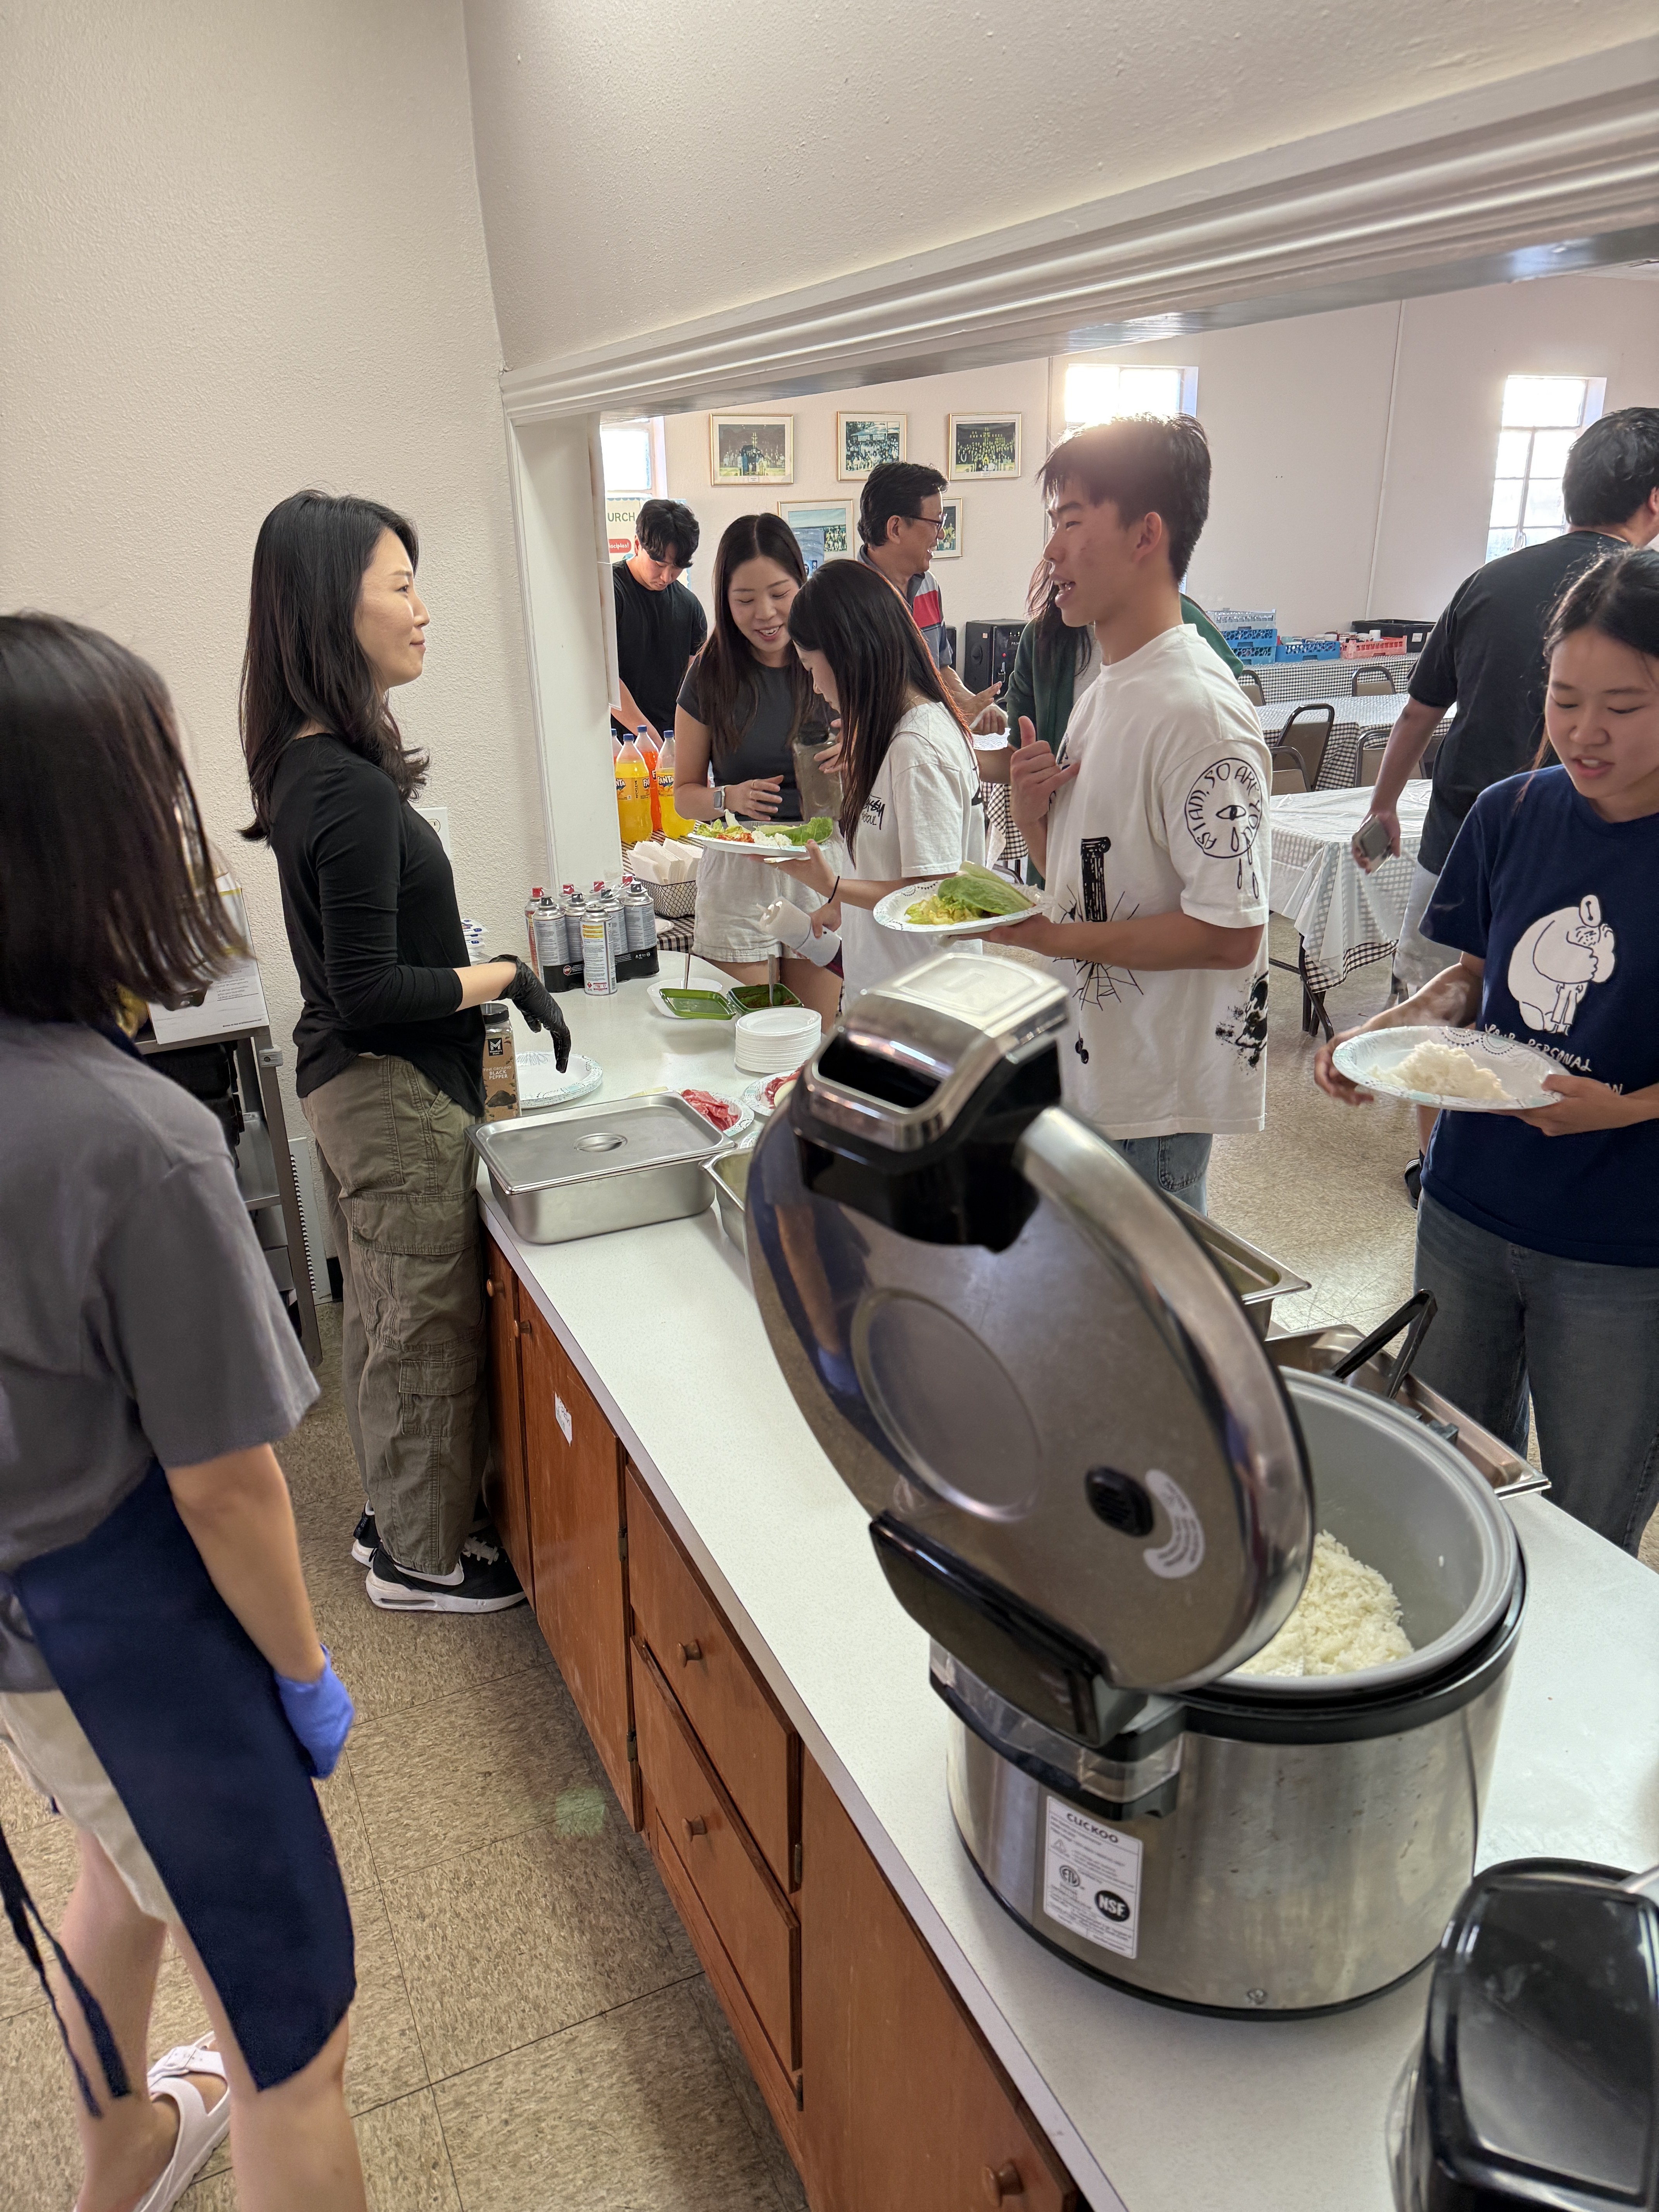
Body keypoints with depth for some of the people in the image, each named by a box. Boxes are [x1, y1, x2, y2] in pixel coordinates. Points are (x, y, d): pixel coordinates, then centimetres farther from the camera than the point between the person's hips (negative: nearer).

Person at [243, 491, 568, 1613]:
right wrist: (506, 977, -15)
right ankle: (422, 1558, 25)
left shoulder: (308, 766, 6)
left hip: (349, 1086, 10)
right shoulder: (350, 789, -24)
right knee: (429, 1330, 6)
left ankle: (394, 1518, 39)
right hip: (396, 1096, -10)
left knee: (382, 1314, 21)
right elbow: (369, 995, -24)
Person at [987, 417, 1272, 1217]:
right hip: (1089, 1069, 9)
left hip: (1156, 1099, -9)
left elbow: (1230, 933, -23)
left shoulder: (1196, 713, -19)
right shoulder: (1104, 689, 11)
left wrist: (1047, 935, -20)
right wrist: (1032, 813, -3)